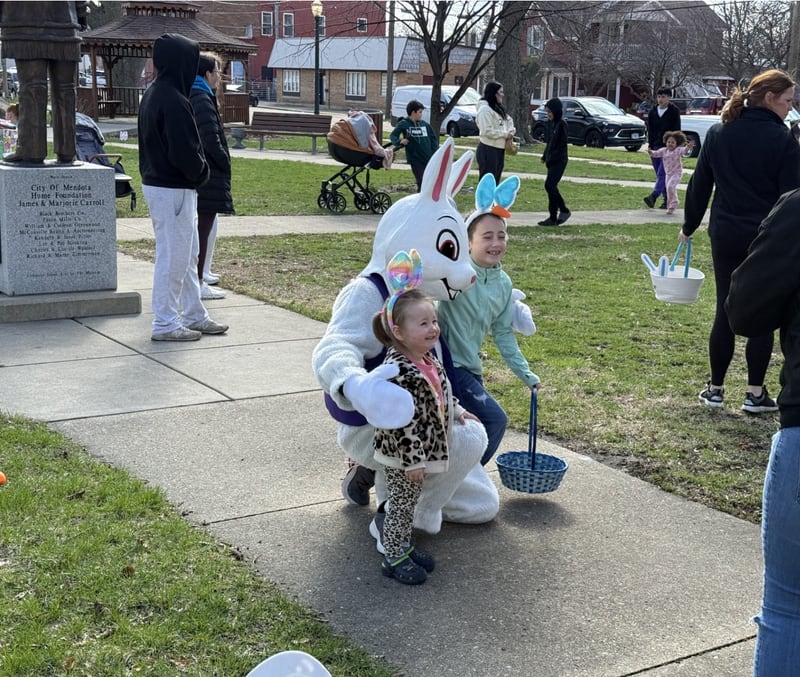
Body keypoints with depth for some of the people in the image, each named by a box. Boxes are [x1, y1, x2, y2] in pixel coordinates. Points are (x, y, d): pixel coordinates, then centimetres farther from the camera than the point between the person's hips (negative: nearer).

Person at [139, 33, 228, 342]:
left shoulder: (153, 93, 10)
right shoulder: (174, 101, -21)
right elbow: (185, 151, -25)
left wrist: (196, 171, 12)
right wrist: (202, 172, -5)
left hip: (156, 182, 10)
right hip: (173, 189, -10)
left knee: (187, 254, 18)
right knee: (174, 256, 0)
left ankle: (194, 316, 27)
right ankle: (165, 324, 9)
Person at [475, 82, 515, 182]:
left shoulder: (498, 108, 15)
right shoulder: (485, 109, -15)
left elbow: (509, 120, 25)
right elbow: (487, 131, -23)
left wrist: (511, 131, 3)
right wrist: (505, 134, -15)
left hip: (499, 149, 10)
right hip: (488, 150, -10)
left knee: (495, 180, 14)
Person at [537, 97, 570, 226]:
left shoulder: (561, 124, -12)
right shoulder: (551, 124, 11)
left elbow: (562, 145, -15)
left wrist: (550, 159, -17)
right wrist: (545, 157, 8)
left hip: (559, 160, -8)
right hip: (552, 161, 8)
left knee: (550, 185, -14)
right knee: (551, 187, 6)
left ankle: (563, 210, -2)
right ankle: (553, 217, 9)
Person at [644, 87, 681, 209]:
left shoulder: (674, 111, -2)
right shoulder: (653, 111, 11)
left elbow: (676, 131, -4)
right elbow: (650, 130, 13)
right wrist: (650, 146, 5)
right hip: (655, 147, 6)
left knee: (662, 174, -15)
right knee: (660, 174, 7)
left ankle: (653, 196, -27)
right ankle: (667, 199, 14)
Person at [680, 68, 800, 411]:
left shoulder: (718, 133, 4)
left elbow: (699, 186, 9)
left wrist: (689, 226, 19)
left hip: (726, 237, 4)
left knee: (725, 312, 12)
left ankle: (715, 389, 17)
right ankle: (755, 394, 10)